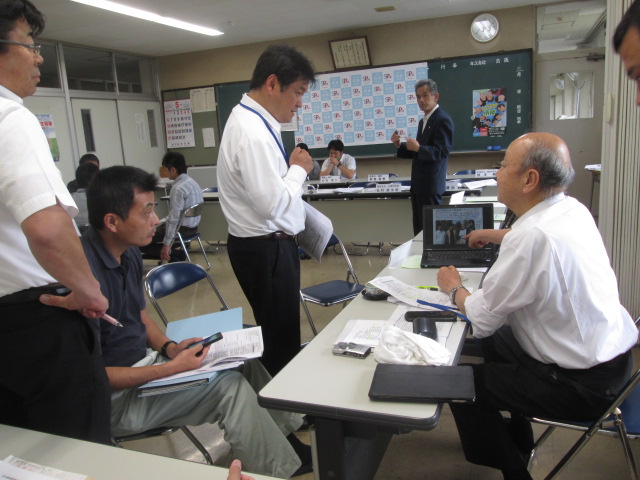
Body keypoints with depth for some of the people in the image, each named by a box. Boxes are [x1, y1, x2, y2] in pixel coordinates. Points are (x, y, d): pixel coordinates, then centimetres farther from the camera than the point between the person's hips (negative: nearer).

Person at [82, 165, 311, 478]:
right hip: (114, 395, -9)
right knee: (230, 385, -19)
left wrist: (168, 347, -2)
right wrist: (171, 368, -23)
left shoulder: (129, 253, 1)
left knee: (244, 359, 3)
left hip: (143, 360, 9)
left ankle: (288, 438, 19)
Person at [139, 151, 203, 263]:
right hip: (193, 226, 9)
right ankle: (177, 252, 13)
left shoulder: (178, 188, -23)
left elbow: (174, 219, -23)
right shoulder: (192, 182, 5)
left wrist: (166, 245, -18)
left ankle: (173, 254, -7)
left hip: (182, 228, -9)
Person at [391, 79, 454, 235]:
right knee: (419, 228, 13)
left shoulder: (443, 120, -11)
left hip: (431, 185, -9)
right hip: (418, 184, 9)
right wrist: (400, 145, 6)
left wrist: (418, 148, -30)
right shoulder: (423, 121, 18)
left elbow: (442, 152, -19)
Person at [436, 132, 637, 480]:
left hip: (583, 383, -9)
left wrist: (454, 289, 0)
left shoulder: (532, 236, -30)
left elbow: (482, 317, -19)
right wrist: (494, 236, 35)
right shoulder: (572, 209, -2)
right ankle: (519, 439, 43)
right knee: (493, 341, 25)